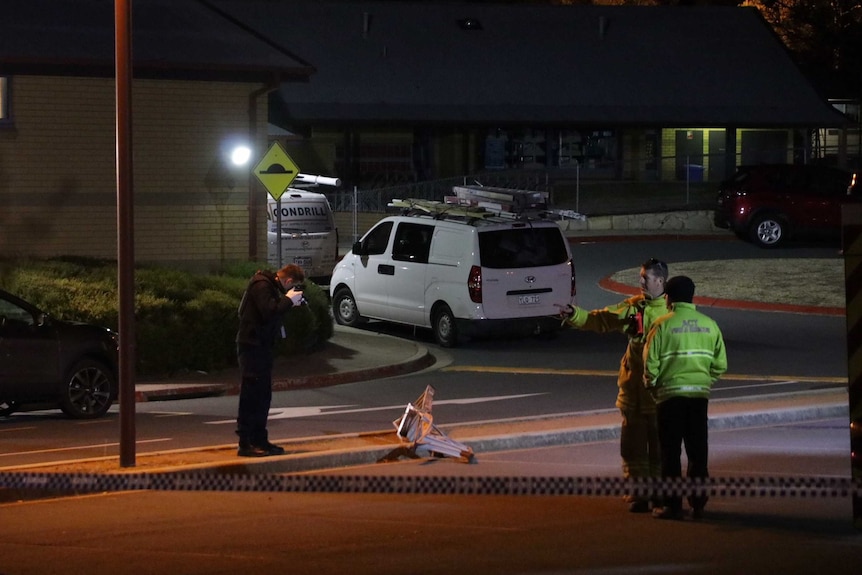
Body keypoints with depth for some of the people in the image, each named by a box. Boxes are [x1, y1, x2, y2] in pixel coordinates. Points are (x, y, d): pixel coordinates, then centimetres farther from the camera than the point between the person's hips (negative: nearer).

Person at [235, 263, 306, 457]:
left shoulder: (270, 285, 16)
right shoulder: (261, 286, -15)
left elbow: (275, 309, 16)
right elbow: (269, 312, -28)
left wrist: (290, 302, 2)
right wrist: (288, 300, -16)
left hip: (262, 346, 10)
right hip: (252, 346, -10)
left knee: (263, 396, 13)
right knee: (251, 396, -9)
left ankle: (260, 440, 20)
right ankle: (245, 444, -8)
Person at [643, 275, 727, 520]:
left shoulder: (663, 325, -7)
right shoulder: (709, 325, 4)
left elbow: (650, 364, -8)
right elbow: (720, 364, 5)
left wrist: (651, 386, 10)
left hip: (670, 395, -3)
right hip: (699, 395, 3)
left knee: (671, 453, 3)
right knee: (698, 452, 10)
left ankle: (673, 506, 3)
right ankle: (698, 504, 10)